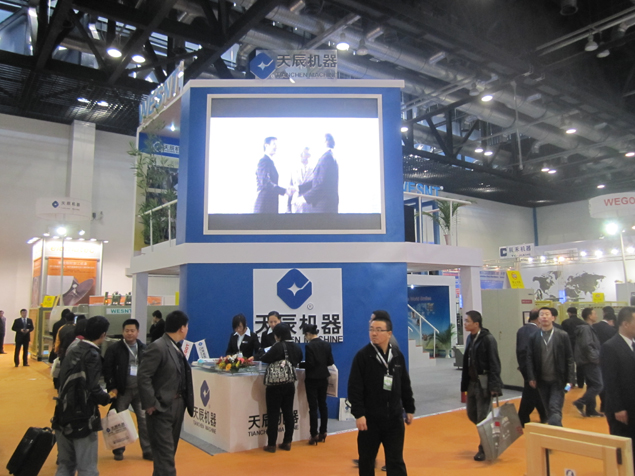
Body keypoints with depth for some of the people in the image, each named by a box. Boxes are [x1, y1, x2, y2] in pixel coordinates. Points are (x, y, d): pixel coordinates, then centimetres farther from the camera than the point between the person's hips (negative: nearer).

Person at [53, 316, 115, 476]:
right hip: (82, 419, -8)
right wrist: (107, 398, -5)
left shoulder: (73, 350, 7)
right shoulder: (92, 355, -18)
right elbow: (92, 389, -24)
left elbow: (64, 380, 11)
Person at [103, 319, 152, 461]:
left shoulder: (144, 349, 6)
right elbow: (108, 370, -6)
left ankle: (147, 450, 13)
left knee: (144, 419, 3)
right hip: (122, 390, -2)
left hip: (140, 389, 2)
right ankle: (118, 450, 26)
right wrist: (112, 388, -12)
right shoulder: (114, 349, -4)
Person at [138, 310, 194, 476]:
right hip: (162, 408, -8)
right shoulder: (158, 347, -17)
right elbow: (143, 377, -20)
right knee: (165, 454, -4)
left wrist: (185, 400, 4)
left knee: (170, 451, 19)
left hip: (178, 405, 9)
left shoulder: (177, 347, 9)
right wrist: (150, 404, -20)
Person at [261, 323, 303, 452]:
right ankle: (287, 442, 18)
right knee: (288, 412, 13)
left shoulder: (278, 347, -19)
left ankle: (271, 444, 8)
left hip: (276, 384, -6)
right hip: (290, 384, 6)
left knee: (273, 414, 3)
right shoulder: (296, 347, 0)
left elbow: (265, 359, -17)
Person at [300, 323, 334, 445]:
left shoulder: (309, 346, -17)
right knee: (323, 405, 14)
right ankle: (323, 432, 22)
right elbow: (330, 361, 3)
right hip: (323, 378, 6)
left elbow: (310, 364, -20)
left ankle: (314, 435, 6)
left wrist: (299, 364, -5)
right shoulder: (326, 345, 1)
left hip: (312, 379, -6)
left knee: (313, 407, 1)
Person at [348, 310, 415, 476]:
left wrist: (409, 409, 13)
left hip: (394, 419, 3)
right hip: (370, 419, -3)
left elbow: (405, 386, 12)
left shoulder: (398, 356, 3)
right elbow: (354, 388, -12)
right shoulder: (362, 356, -10)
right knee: (366, 461, 11)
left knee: (396, 462, 8)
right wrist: (358, 414, -17)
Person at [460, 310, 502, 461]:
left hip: (484, 383, -8)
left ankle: (484, 448, 16)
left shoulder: (488, 339, -14)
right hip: (472, 382, 8)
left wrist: (494, 386, -19)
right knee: (471, 413, 13)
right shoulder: (470, 338, 8)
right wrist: (465, 383, 10)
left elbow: (494, 364, -15)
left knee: (483, 416, 1)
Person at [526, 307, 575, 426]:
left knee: (555, 409, -9)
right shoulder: (534, 337, 2)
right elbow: (530, 358, 2)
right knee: (549, 410, 13)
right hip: (542, 381, 3)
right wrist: (531, 377, -6)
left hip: (558, 380, -3)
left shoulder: (562, 335, -3)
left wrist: (570, 379, -8)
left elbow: (569, 358, -3)